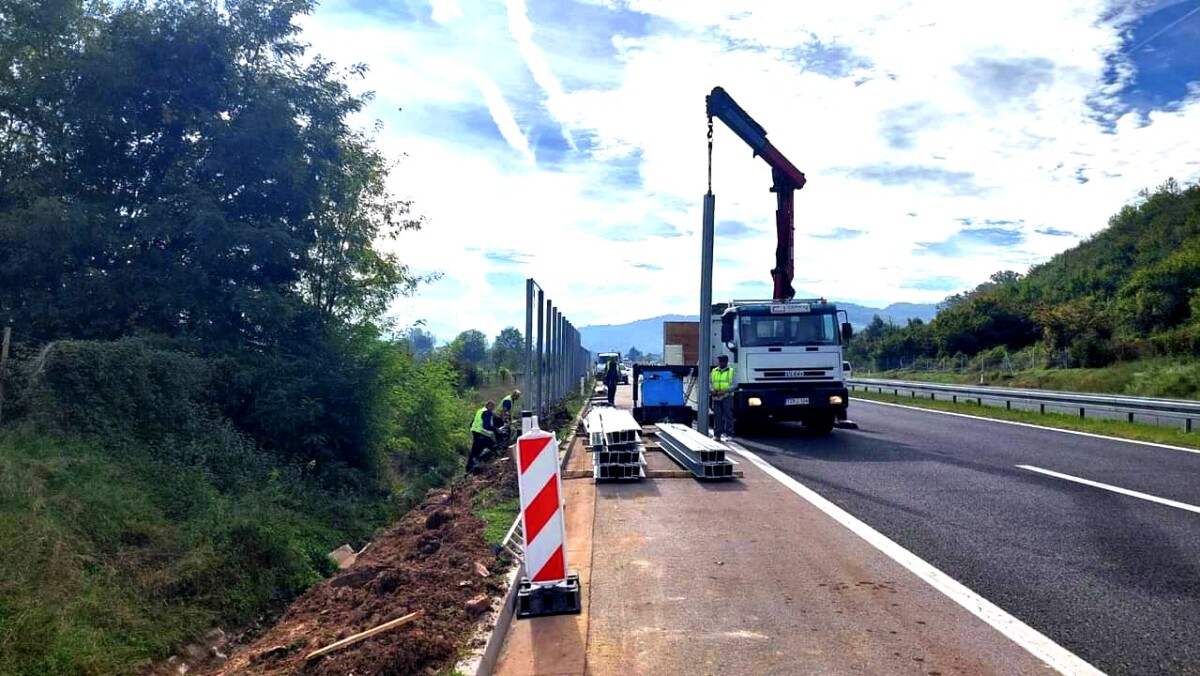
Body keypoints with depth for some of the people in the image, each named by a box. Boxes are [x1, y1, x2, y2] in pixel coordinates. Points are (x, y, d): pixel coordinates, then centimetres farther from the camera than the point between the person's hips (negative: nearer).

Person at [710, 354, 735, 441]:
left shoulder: (731, 371, 4)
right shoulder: (714, 371, 15)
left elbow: (734, 385, -2)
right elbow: (709, 383, 15)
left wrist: (725, 391, -16)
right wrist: (712, 390, -6)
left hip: (727, 396, -3)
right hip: (716, 397, 3)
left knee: (728, 415, -6)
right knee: (717, 416, 5)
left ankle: (729, 434, -4)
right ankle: (717, 434, 9)